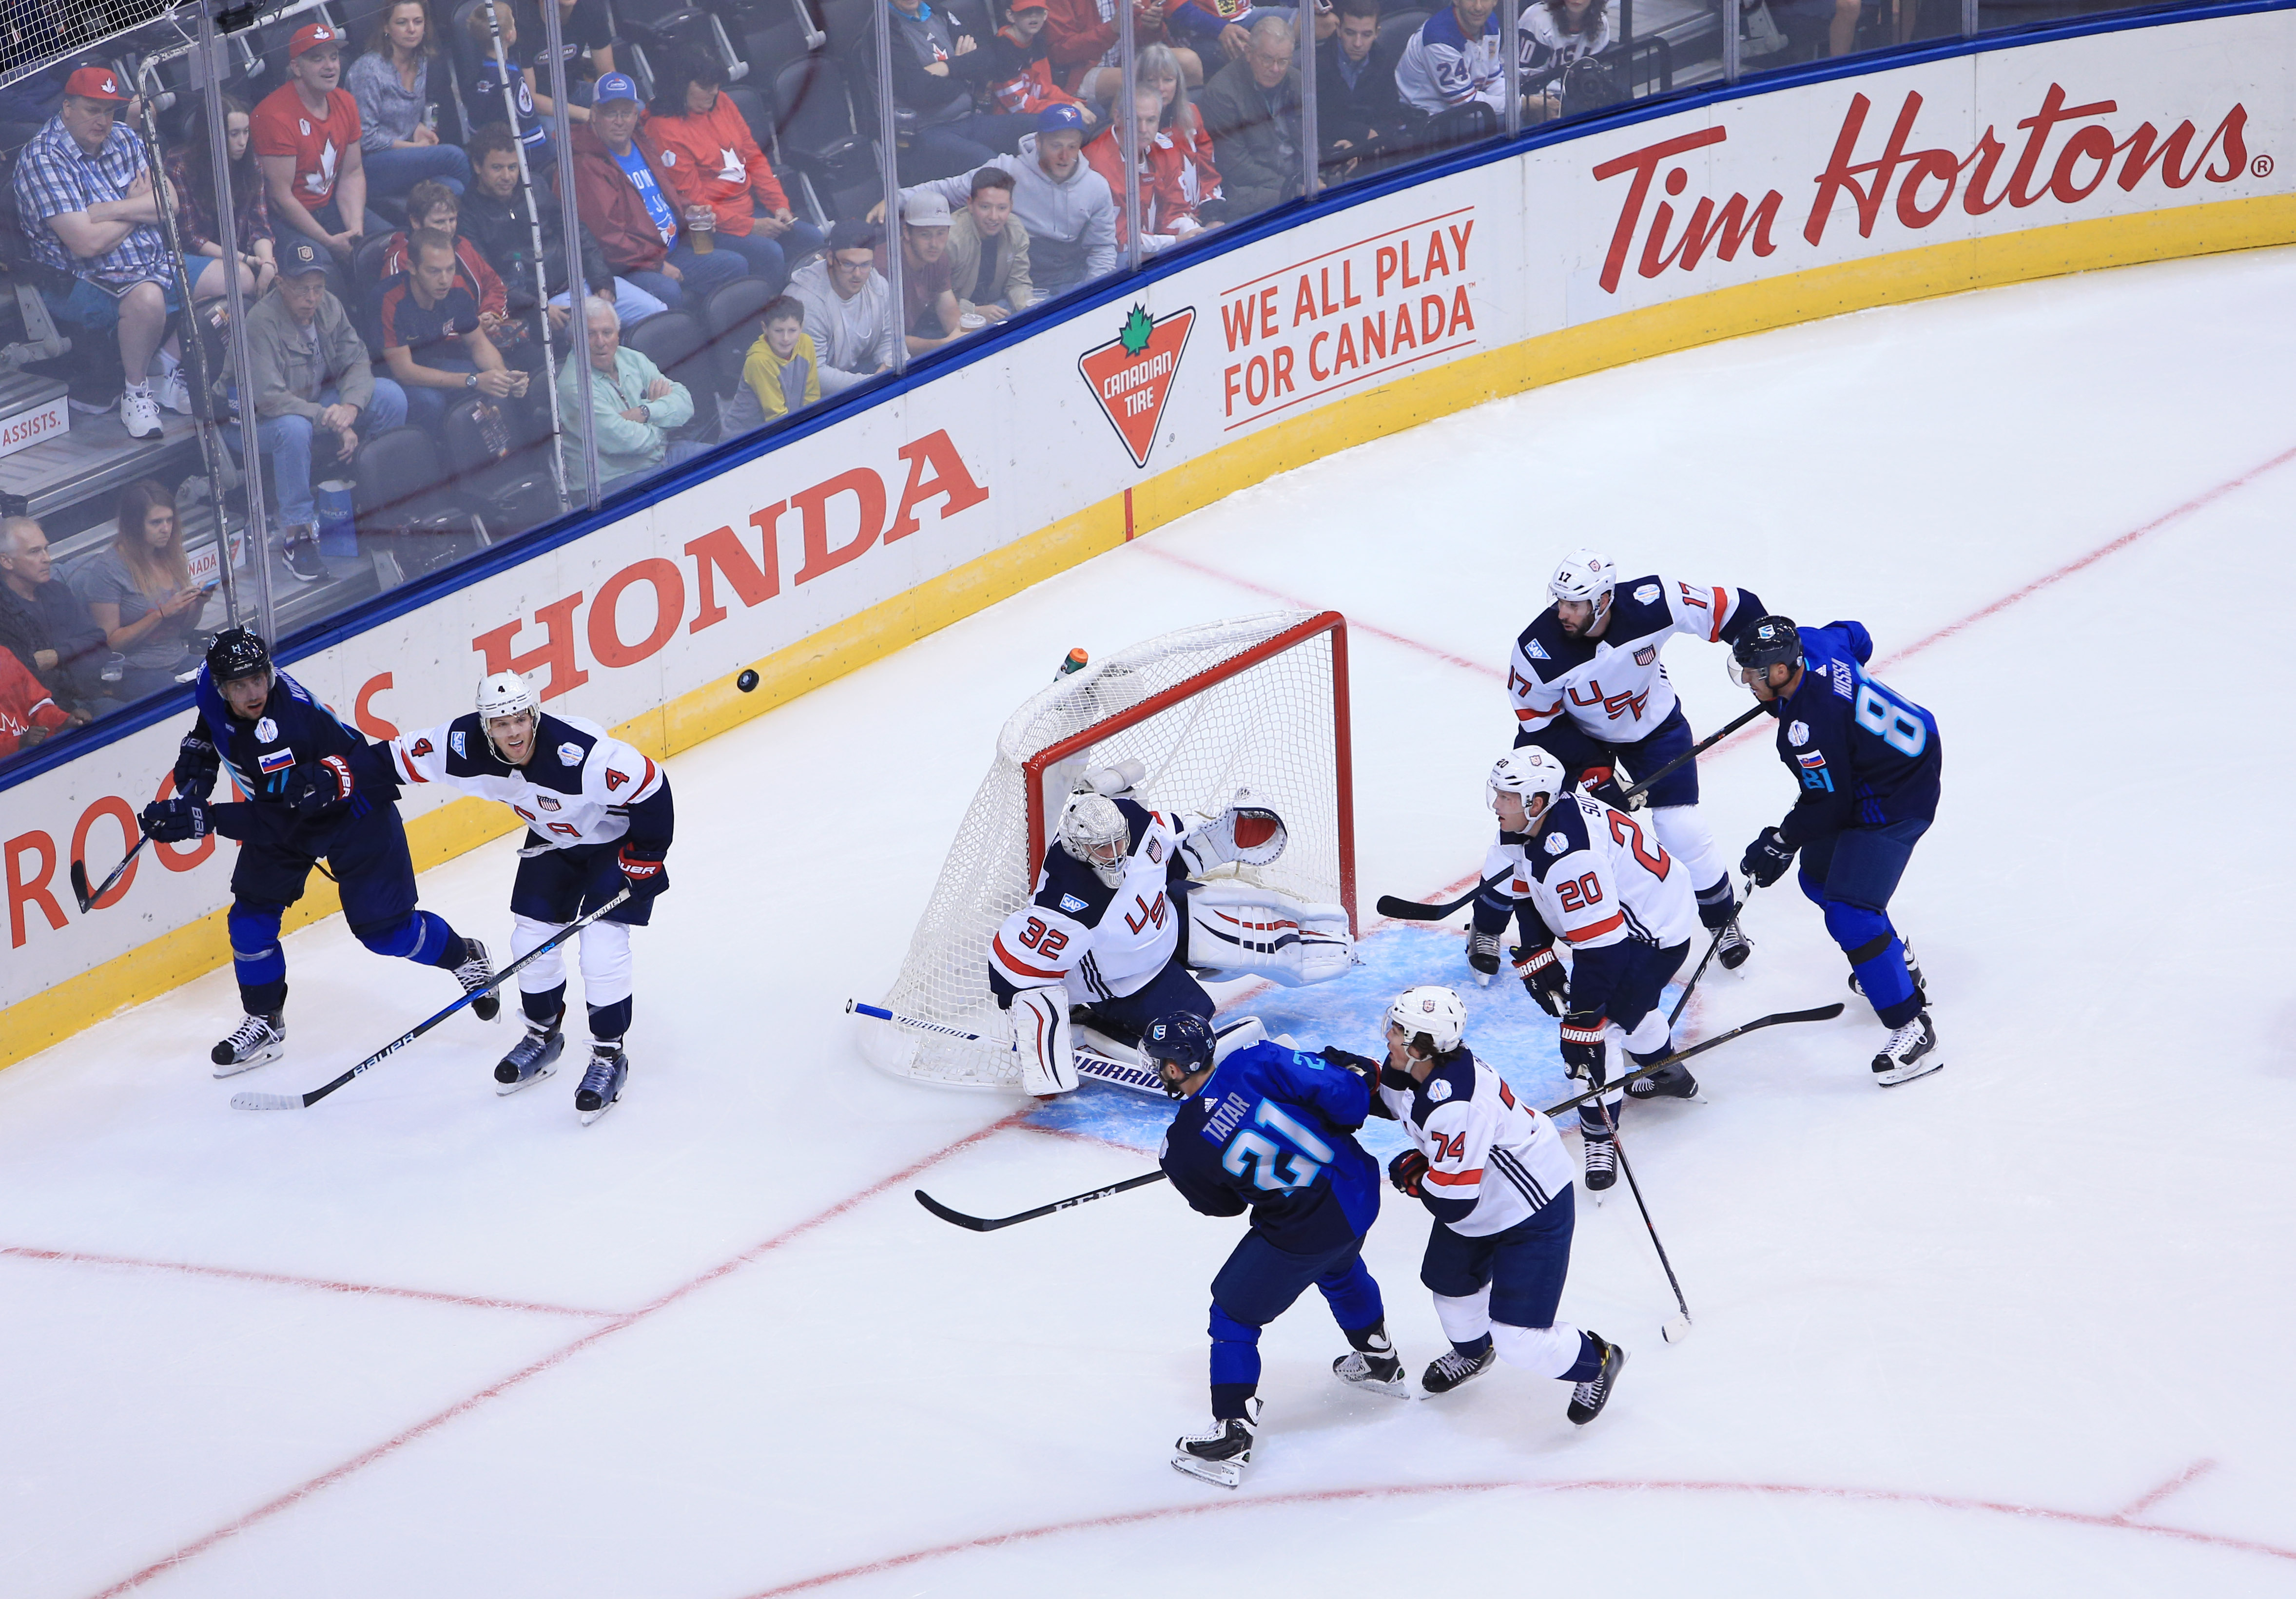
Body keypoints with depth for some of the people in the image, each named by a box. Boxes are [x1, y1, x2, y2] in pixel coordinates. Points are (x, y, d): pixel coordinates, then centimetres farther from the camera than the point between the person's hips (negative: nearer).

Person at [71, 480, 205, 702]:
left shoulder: (173, 559, 11)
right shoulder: (106, 571, -9)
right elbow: (110, 643, -10)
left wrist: (196, 605, -3)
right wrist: (162, 614, -17)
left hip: (181, 660, 7)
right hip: (135, 673, -7)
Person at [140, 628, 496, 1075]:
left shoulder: (282, 728, -40)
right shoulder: (211, 686, -17)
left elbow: (274, 823, -38)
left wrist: (202, 820, -45)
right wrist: (197, 762, -2)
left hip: (351, 811, -7)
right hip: (281, 810, 7)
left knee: (382, 927, -4)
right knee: (251, 915, 1)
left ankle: (466, 957, 22)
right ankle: (266, 1023, 18)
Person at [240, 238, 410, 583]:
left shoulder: (330, 307, -5)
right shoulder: (262, 321, -26)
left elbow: (356, 362, -5)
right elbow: (269, 398, -31)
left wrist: (350, 406, -28)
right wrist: (329, 420, -35)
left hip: (321, 403, 7)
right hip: (266, 421, -7)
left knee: (390, 396, -12)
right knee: (293, 427, -42)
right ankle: (297, 536, -31)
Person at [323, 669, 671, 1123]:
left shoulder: (581, 754, -40)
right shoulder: (464, 746, -24)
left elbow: (651, 789, -29)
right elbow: (401, 758, -13)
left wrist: (644, 859, -21)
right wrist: (338, 779, -22)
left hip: (616, 841, -6)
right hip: (552, 840, 6)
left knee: (602, 950, -13)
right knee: (532, 939, 5)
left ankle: (610, 1059, 5)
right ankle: (543, 1039, 30)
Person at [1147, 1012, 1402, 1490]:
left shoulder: (1181, 1148, -15)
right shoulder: (1255, 1062, -14)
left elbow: (1222, 1204, 3)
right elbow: (1341, 1091, -16)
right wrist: (1347, 1070, 7)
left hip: (1301, 1235, -5)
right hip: (1357, 1189, 5)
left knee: (1235, 1311, 14)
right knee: (1339, 1268, 37)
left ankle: (1231, 1437, 12)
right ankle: (1379, 1363, 58)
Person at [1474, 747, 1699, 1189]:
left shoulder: (1571, 856, -39)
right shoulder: (1531, 820, -11)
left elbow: (1598, 950, -38)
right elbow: (1521, 886, 6)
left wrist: (1582, 1023, -34)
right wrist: (1535, 953, -2)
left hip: (1656, 933, -11)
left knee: (1594, 1023, -15)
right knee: (1629, 1003, 32)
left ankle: (1600, 1134, -3)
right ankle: (1668, 1074, 57)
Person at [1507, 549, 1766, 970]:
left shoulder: (1653, 603, -33)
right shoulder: (1538, 650, -30)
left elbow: (1732, 608, -20)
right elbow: (1538, 722, -16)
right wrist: (1591, 769, -19)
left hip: (1654, 725, 0)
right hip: (1576, 733, 0)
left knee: (1683, 831, -9)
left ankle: (1723, 922, 15)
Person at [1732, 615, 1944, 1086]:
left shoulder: (1809, 723, -33)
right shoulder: (1810, 643, -9)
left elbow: (1829, 806, -23)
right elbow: (1855, 636, 16)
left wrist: (1780, 843, -10)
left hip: (1895, 803, -11)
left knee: (1849, 911, -18)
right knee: (1820, 878, 25)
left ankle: (1911, 1029, -14)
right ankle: (1897, 964, 45)